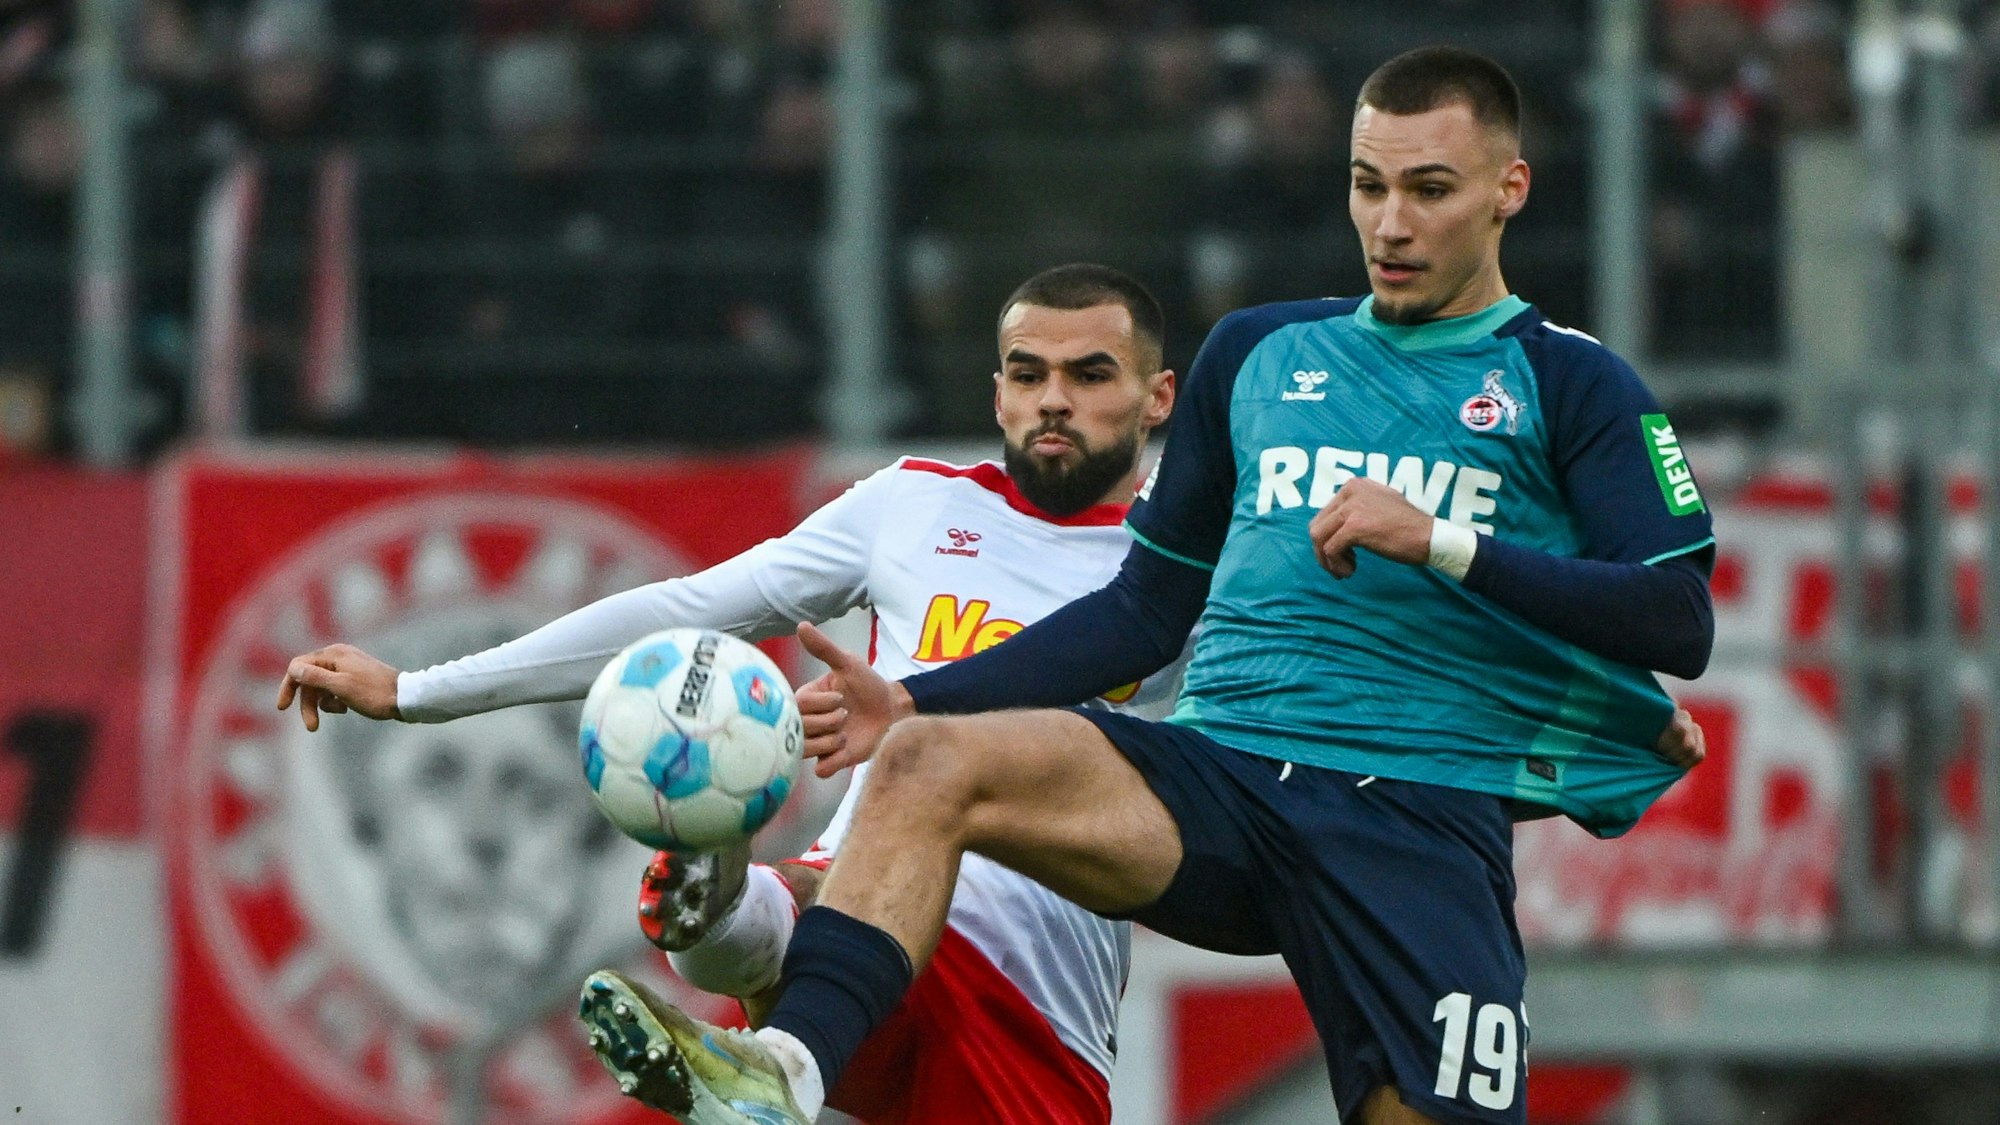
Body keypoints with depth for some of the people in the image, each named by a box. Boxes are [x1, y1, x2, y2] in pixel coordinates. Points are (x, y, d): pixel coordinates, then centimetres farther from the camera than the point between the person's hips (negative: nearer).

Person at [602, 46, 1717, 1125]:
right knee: (928, 760, -23)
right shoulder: (1259, 352, 20)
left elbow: (1679, 621, -4)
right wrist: (917, 701, 11)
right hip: (1217, 771, 3)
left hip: (1422, 823, -3)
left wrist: (1444, 543, -14)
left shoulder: (1568, 384, 7)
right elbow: (1151, 606, 23)